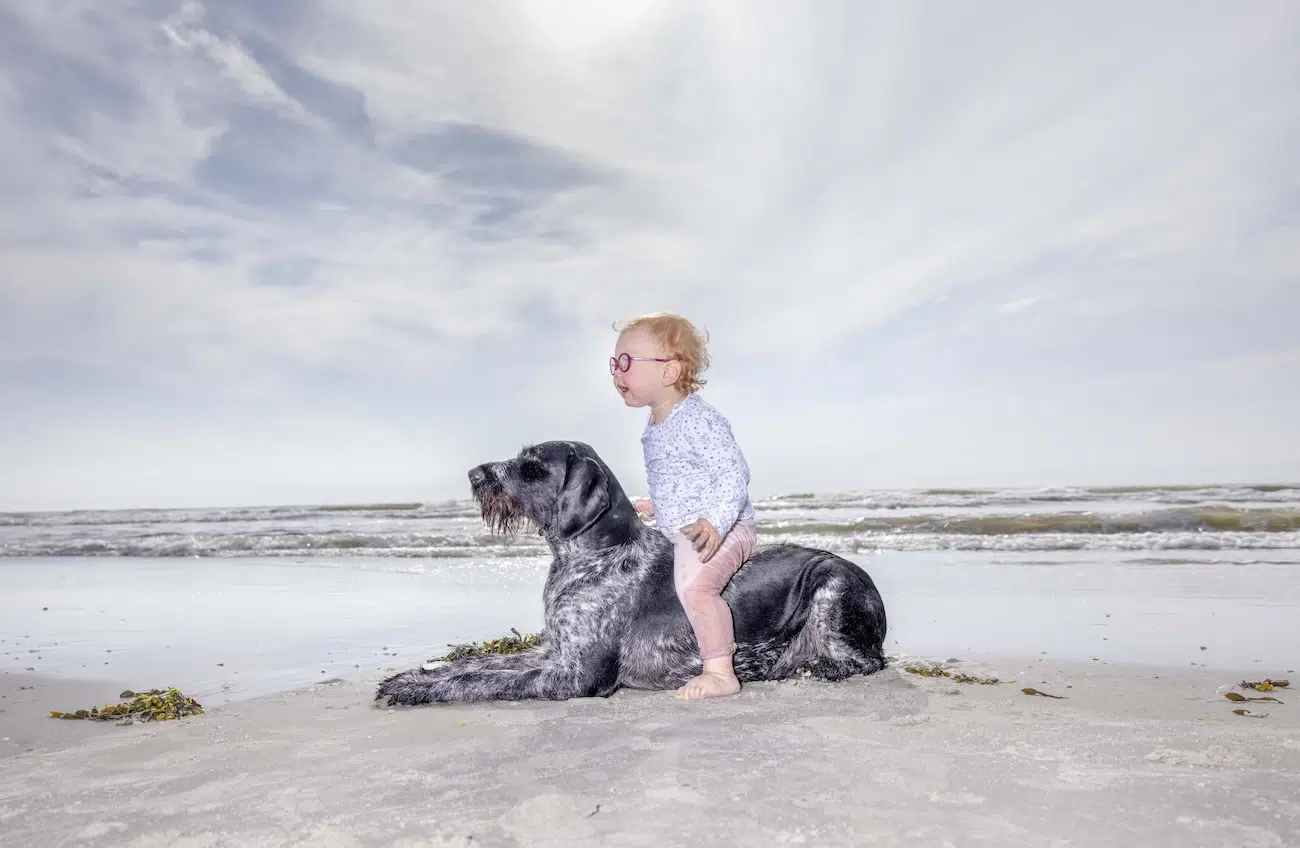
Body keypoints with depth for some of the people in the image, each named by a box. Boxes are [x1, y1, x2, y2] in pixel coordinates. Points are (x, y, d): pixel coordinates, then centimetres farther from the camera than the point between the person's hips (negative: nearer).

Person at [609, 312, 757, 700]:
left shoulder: (699, 420, -18)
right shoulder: (655, 427, 13)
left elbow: (733, 472, -23)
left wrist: (716, 522, -33)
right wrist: (658, 506, 25)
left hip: (718, 531, -10)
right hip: (680, 534, 11)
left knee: (694, 585, -31)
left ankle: (721, 672, -19)